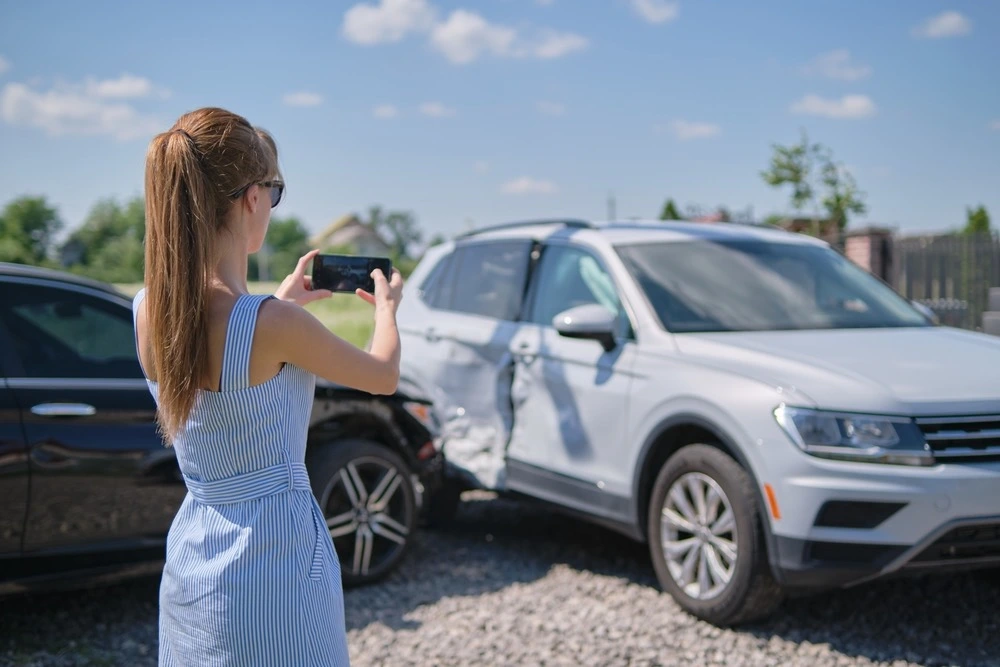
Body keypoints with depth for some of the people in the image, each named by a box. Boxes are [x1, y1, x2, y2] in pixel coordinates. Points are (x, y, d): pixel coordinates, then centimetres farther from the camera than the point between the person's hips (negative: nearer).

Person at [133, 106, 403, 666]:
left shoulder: (148, 308, -5)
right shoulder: (274, 325, -23)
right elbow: (384, 375, -4)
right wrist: (387, 307, 15)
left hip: (190, 562, 7)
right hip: (274, 560, -6)